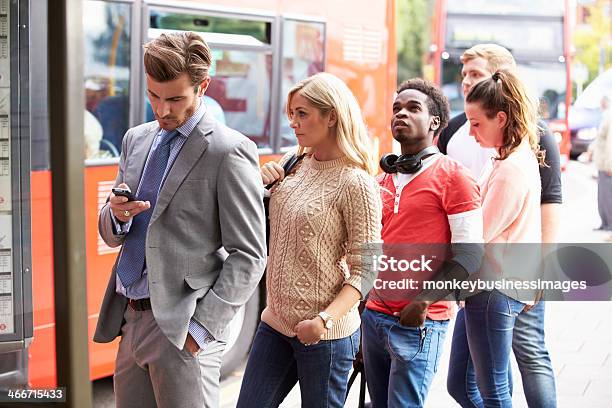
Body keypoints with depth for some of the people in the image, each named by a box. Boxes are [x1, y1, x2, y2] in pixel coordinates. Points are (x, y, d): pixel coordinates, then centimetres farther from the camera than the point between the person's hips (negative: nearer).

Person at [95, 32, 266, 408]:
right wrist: (117, 215, -5)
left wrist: (200, 329, -16)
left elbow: (248, 257, -11)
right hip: (129, 319, 7)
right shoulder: (136, 140, 11)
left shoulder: (229, 151, -10)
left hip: (182, 327, -6)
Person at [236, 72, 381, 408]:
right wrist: (260, 185, -1)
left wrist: (325, 320, -25)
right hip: (275, 323, 6)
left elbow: (365, 271, -14)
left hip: (324, 334, -6)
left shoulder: (355, 183, -13)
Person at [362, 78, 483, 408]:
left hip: (420, 321, -7)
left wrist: (424, 300, -18)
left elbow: (468, 255, -12)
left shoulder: (452, 176, -6)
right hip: (374, 315, 7)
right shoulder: (384, 179, 15)